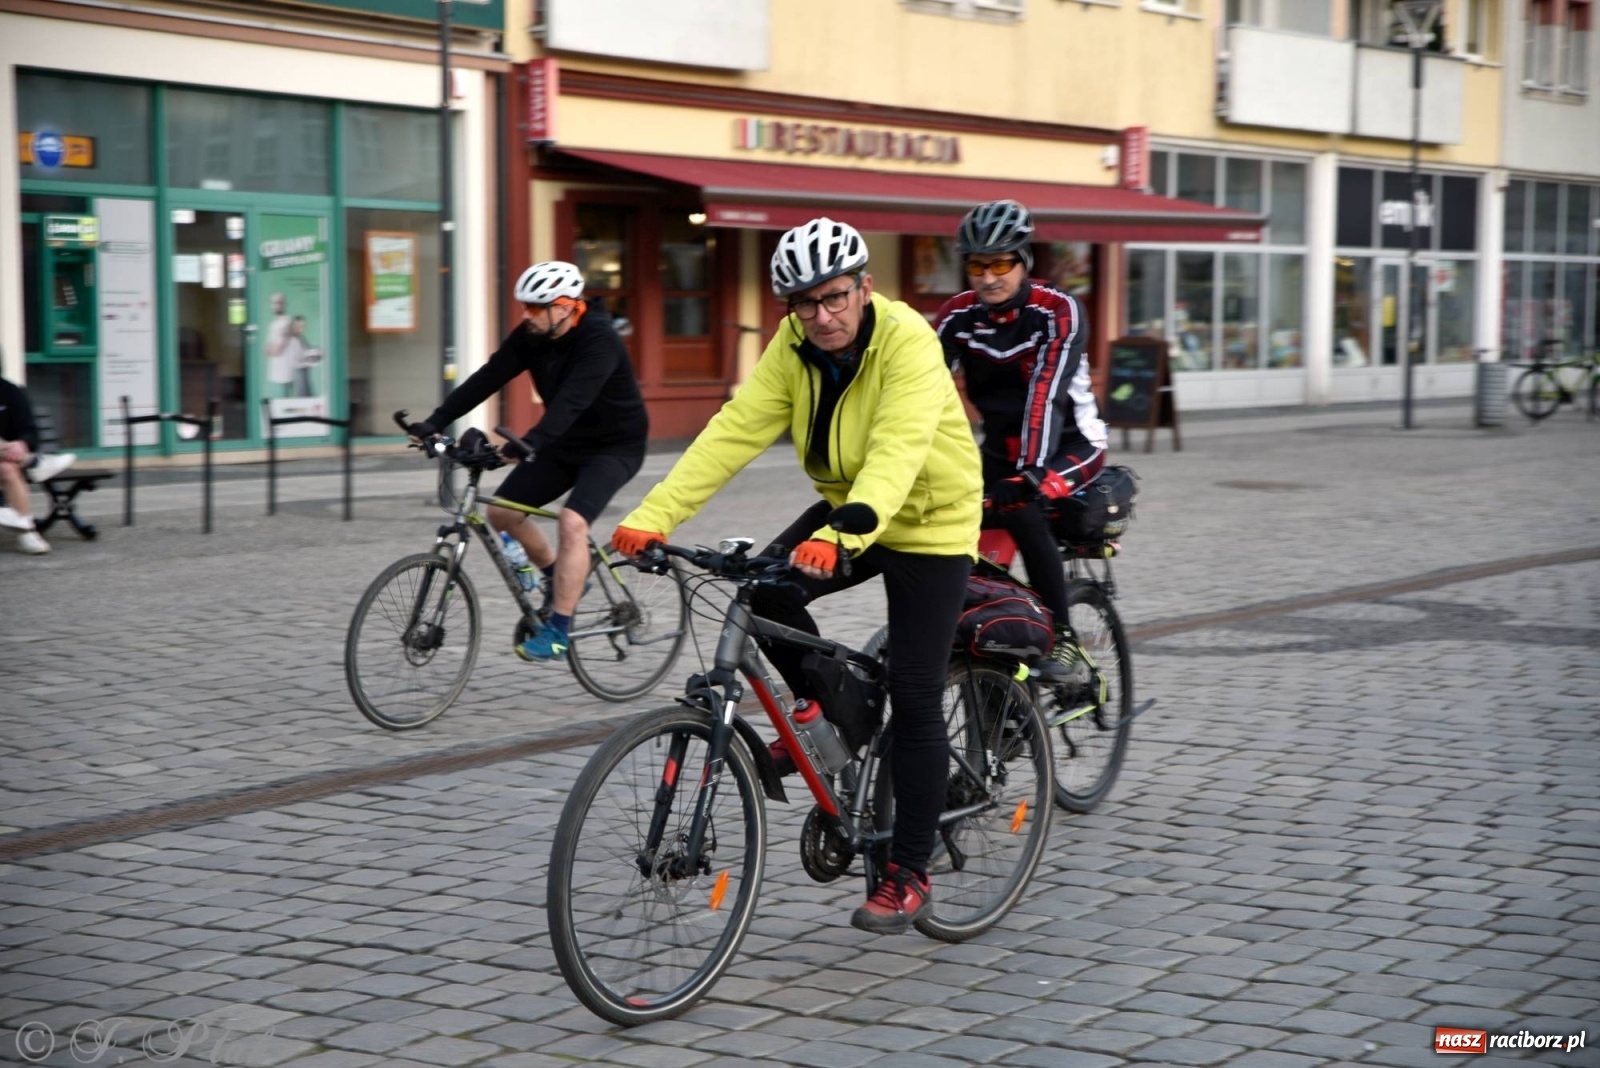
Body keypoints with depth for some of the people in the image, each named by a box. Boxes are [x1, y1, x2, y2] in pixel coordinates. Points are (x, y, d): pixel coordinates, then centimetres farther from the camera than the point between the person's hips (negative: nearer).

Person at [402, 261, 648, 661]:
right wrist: (436, 422, -20)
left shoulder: (599, 341, -28)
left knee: (572, 521, -27)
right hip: (567, 442, 8)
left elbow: (571, 401, -41)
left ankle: (557, 633, -22)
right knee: (502, 511, -1)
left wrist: (528, 445, -54)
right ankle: (557, 577, 23)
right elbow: (487, 378, -11)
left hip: (613, 447, -8)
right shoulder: (531, 335, -7)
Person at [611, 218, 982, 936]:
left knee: (914, 699, -6)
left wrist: (840, 537, -58)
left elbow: (896, 451, -41)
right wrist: (652, 517, -32)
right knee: (765, 589, -21)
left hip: (928, 524, -5)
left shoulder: (907, 341, -28)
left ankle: (908, 874, 6)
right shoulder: (793, 347, -11)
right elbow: (736, 430, -20)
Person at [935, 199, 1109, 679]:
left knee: (1022, 511, -31)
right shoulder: (957, 315, -8)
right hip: (1001, 448, 5)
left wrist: (1031, 472, -45)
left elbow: (1045, 394, -33)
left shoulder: (1058, 311, -21)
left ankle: (1060, 635, -16)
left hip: (1068, 446, -5)